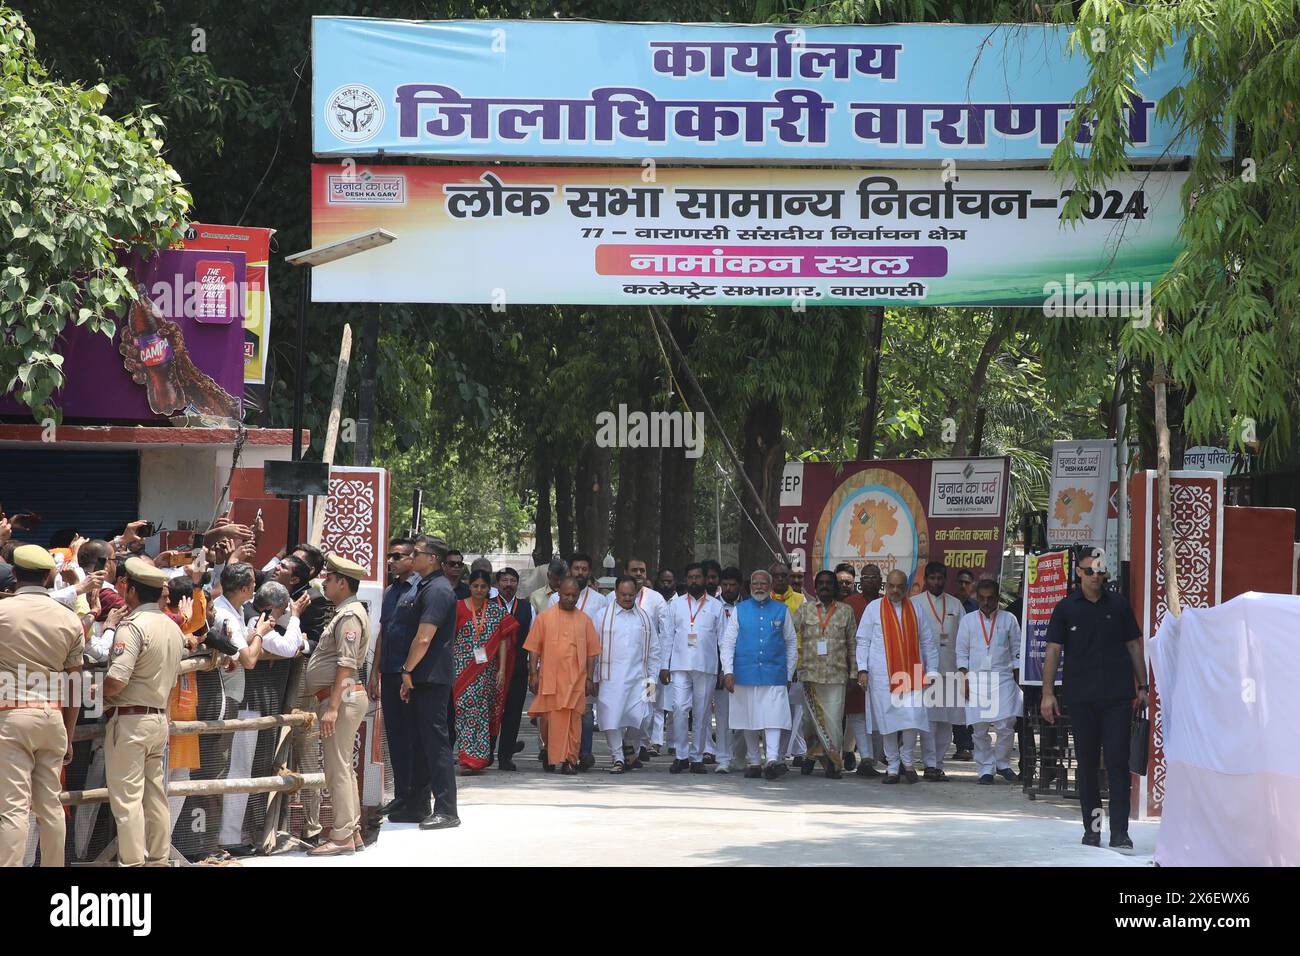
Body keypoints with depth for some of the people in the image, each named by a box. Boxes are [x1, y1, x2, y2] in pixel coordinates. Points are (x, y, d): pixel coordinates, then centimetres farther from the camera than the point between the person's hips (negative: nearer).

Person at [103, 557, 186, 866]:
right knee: (156, 794, 12)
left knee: (127, 797, -5)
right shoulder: (174, 628, 11)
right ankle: (158, 859, 16)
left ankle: (132, 862, -7)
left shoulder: (133, 626, -16)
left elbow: (116, 680, -23)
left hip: (129, 719, -8)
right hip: (160, 719, 8)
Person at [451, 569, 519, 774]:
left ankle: (479, 759, 7)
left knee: (482, 711, 2)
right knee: (464, 708, -9)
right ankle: (467, 759, -9)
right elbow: (450, 638, 6)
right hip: (462, 667, -1)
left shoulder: (497, 610, 5)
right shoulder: (459, 608, 3)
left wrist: (502, 669, -4)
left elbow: (503, 640, 3)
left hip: (487, 670, 1)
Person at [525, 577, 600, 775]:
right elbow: (534, 648, 4)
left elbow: (591, 652, 9)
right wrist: (534, 674, -2)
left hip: (576, 679, 1)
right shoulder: (544, 617, 4)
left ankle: (569, 759, 2)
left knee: (573, 720, -2)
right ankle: (548, 750, 26)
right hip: (549, 678, -1)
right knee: (547, 717, 3)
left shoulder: (584, 620, 8)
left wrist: (589, 678, 3)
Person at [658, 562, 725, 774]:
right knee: (679, 708, -11)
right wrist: (664, 666, 3)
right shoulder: (675, 605, 12)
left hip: (707, 667, 0)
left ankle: (697, 758, 10)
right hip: (680, 666, 0)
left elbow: (723, 639, 8)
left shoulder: (716, 606, 10)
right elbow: (667, 637, 11)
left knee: (702, 713, 3)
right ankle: (681, 756, -5)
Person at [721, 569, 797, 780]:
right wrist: (728, 671, -5)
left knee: (773, 717, -12)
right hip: (745, 674, 1)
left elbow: (791, 643, 14)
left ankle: (772, 760, -20)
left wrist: (789, 673, 12)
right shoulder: (740, 610, 8)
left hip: (774, 674, -1)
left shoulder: (781, 610, 8)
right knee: (749, 721, 6)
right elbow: (728, 642, 5)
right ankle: (753, 761, 15)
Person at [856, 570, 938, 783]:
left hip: (910, 675, 1)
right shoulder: (874, 608, 5)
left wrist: (931, 671, 8)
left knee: (912, 718, -8)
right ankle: (893, 767, 11)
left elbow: (928, 643, 13)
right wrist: (863, 669, -4)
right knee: (889, 721, 0)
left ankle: (906, 760, 13)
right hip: (882, 675, -1)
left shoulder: (915, 610, 10)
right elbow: (863, 641, 6)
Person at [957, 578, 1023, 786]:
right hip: (976, 678, 1)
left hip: (1003, 677, -1)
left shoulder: (1008, 620, 8)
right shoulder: (968, 621, 8)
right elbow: (962, 653, 9)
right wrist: (964, 679, -1)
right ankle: (985, 769, 8)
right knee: (980, 728, -1)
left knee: (1004, 725, -9)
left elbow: (1017, 652, 10)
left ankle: (1002, 763, 11)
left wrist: (1017, 681, 5)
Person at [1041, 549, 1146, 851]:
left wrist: (1142, 686, 8)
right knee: (1087, 764, 7)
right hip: (1081, 698, 0)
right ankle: (1091, 828, 18)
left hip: (1117, 696, 0)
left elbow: (1134, 646, 12)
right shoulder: (1066, 608, 4)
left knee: (1118, 762, -6)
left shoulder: (1118, 605, 7)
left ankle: (1119, 832, -7)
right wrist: (1048, 693, -5)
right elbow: (1053, 650, 2)